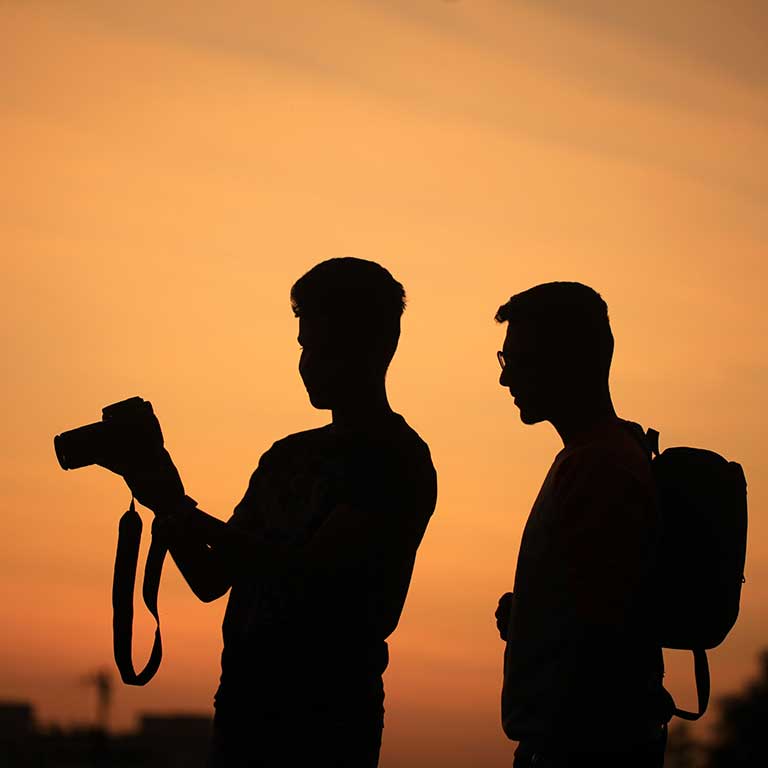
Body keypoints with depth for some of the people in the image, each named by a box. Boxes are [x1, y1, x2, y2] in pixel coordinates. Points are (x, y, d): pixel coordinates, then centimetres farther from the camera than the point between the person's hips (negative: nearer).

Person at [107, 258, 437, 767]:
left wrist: (184, 514, -15)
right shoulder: (288, 456, 17)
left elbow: (309, 571, -19)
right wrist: (170, 508, -1)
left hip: (327, 716, -7)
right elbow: (212, 580, 16)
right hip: (244, 702, 7)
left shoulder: (397, 461, -8)